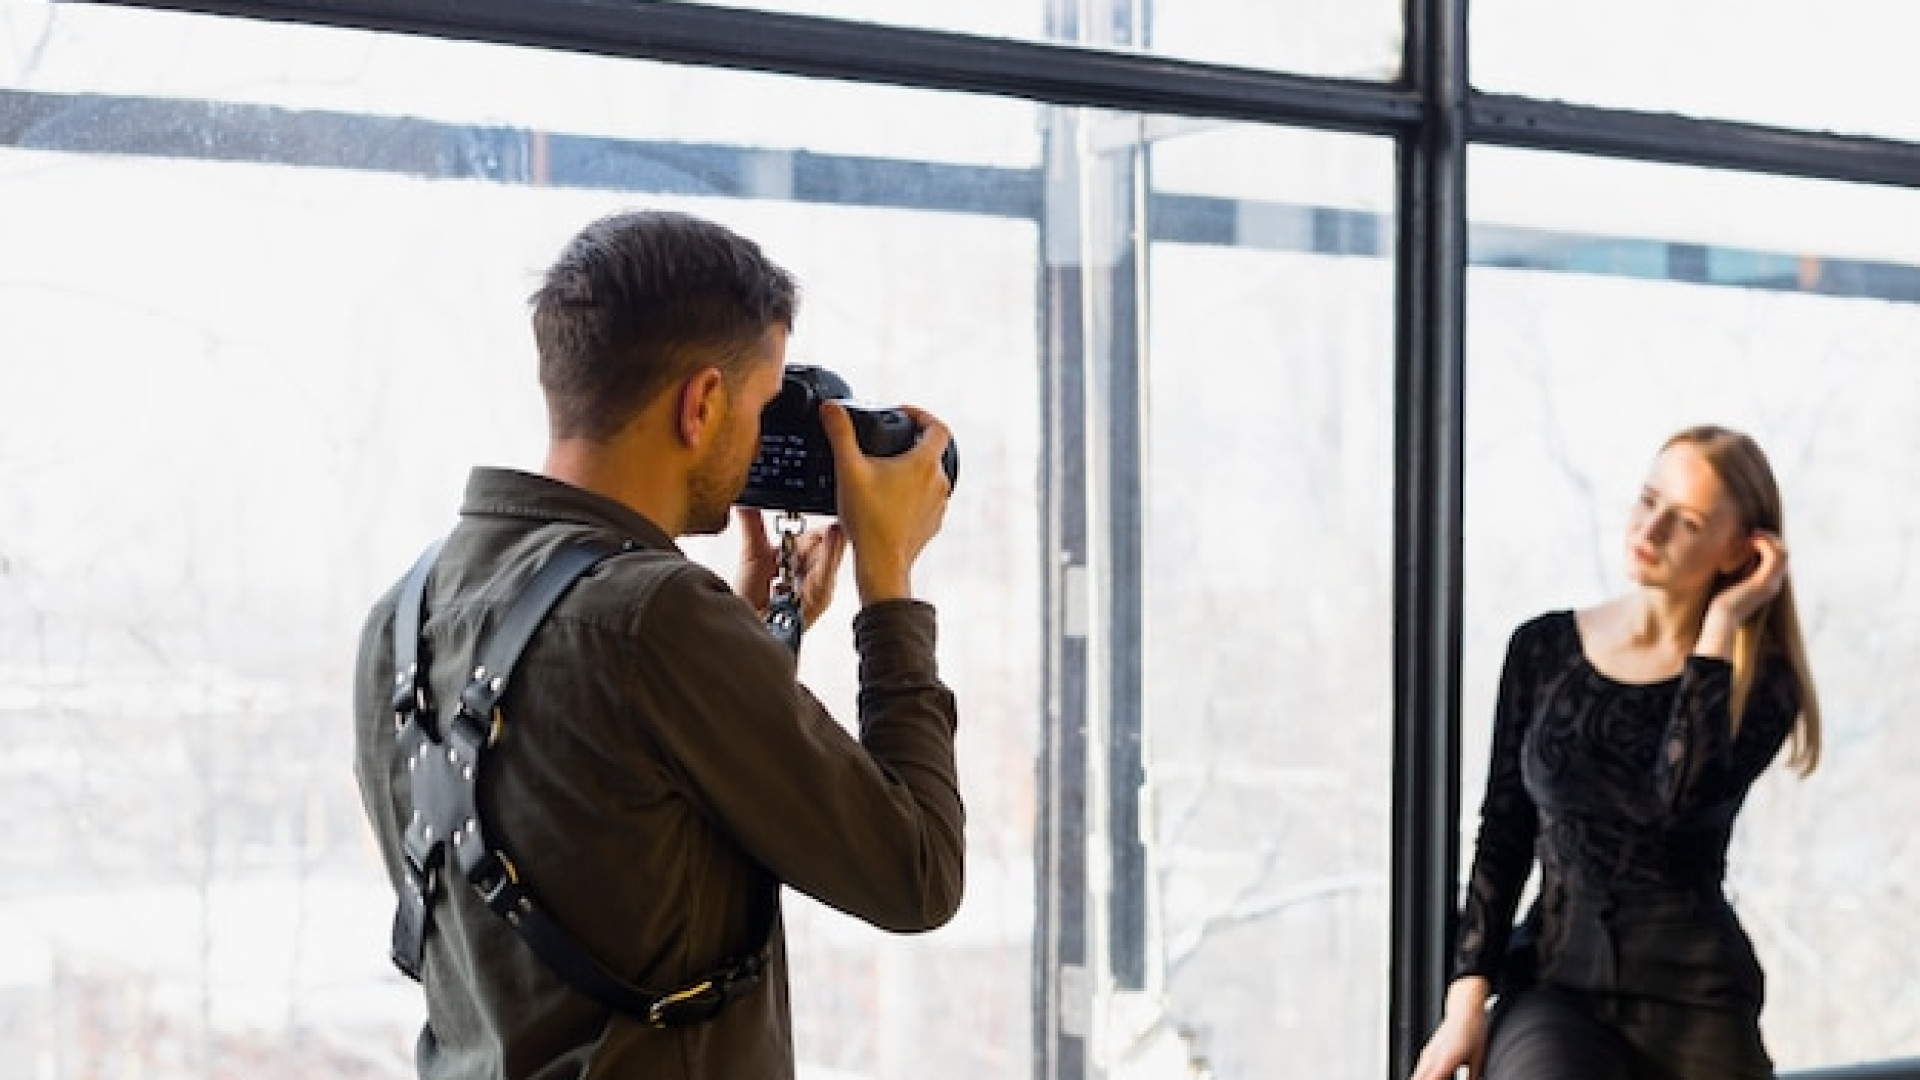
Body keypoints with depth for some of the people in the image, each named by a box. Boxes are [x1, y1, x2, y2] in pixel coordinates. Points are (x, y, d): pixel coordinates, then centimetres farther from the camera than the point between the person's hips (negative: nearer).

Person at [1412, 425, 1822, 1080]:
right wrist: (1467, 998, -4)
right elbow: (1503, 836, 6)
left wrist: (1720, 623, -13)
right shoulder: (1544, 649, 5)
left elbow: (1686, 796, -21)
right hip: (1553, 980, 0)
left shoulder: (1758, 679, 0)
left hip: (1692, 997, 0)